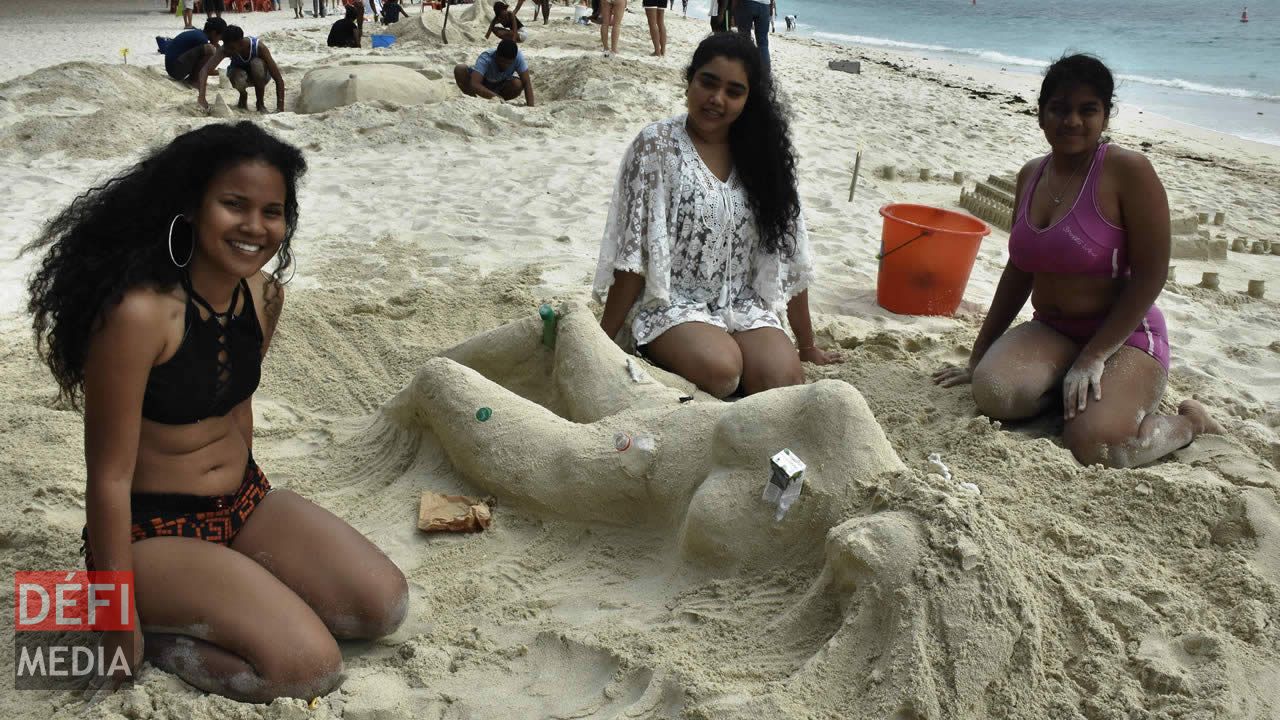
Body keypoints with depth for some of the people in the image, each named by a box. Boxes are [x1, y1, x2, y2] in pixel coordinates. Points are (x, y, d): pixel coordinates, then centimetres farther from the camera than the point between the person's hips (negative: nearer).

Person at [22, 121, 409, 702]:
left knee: (385, 606, -5)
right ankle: (147, 628, 2)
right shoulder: (139, 313, -26)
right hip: (151, 531, -7)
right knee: (311, 666, -18)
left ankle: (234, 598, 8)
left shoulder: (265, 295, -3)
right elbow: (109, 476, -21)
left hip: (245, 502, 7)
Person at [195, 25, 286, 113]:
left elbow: (278, 79, -33)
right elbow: (205, 69, -39)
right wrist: (201, 97, -55)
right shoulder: (225, 49, -30)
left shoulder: (259, 47, -34)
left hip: (258, 77, -1)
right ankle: (243, 99, 3)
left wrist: (280, 109, -41)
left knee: (257, 63, -35)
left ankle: (260, 104, -14)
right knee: (239, 81, -35)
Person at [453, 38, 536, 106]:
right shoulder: (485, 59, -34)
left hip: (500, 87, 1)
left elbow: (527, 83, -25)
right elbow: (474, 85, -45)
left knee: (518, 84, -32)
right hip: (482, 88, -1)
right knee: (459, 69, -28)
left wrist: (530, 107, -38)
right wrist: (496, 97, -56)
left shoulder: (518, 57, -28)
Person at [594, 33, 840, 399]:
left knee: (784, 378, -27)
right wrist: (604, 339, -8)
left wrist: (807, 346, 12)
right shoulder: (657, 145, -6)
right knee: (721, 368, -33)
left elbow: (788, 255, 8)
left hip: (744, 306, 3)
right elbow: (633, 253, -9)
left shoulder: (760, 153, 6)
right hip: (672, 304, -3)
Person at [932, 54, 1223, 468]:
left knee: (1094, 446, -28)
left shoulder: (1127, 170, -13)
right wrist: (978, 356, 13)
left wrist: (1094, 357, -19)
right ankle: (1069, 388, 5)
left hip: (1123, 336, -4)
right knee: (992, 392, -27)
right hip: (1051, 332, 5)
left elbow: (1150, 275, -14)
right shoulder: (1031, 176, 7)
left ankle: (1188, 422, 4)